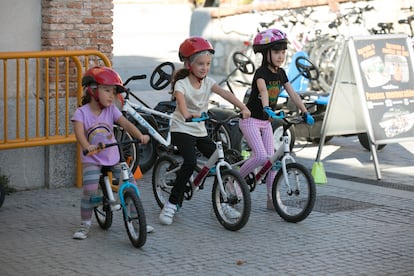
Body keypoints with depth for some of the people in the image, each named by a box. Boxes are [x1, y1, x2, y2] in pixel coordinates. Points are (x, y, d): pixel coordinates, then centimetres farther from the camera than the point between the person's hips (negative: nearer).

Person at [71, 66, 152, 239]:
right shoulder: (82, 112, -10)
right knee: (90, 191, -20)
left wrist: (140, 136, -28)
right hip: (92, 160, -4)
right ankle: (84, 226, -2)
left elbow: (125, 124, -11)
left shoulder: (111, 110, 1)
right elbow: (79, 132, -25)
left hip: (113, 157, 4)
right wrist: (87, 147, -45)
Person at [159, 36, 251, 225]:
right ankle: (172, 204, -18)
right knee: (190, 162, -26)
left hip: (200, 131, 6)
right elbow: (180, 100, -35)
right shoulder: (181, 84, -14)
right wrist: (187, 114, -57)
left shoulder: (208, 82, 1)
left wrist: (243, 107, -31)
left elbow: (225, 94, -15)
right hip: (181, 129, -6)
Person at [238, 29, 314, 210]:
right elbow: (263, 90, -39)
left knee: (271, 158, 3)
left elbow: (292, 94, 5)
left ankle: (271, 199, 7)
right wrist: (266, 108, -57)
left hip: (266, 121, 7)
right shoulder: (261, 73, -19)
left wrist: (305, 113, -4)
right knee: (261, 157, -21)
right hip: (251, 120, -7)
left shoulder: (280, 73, 4)